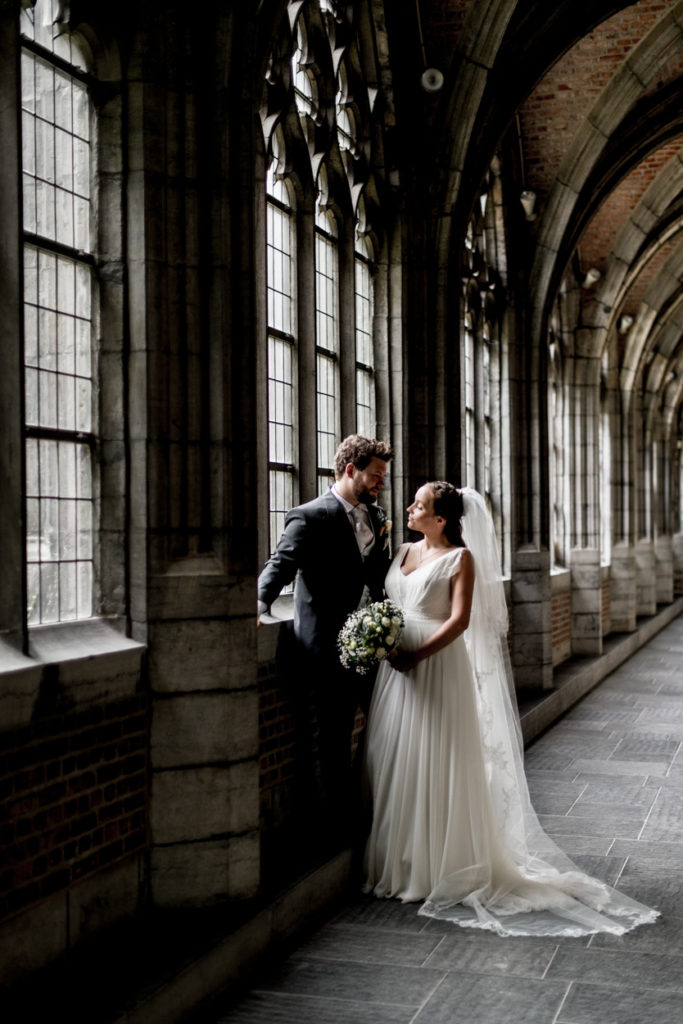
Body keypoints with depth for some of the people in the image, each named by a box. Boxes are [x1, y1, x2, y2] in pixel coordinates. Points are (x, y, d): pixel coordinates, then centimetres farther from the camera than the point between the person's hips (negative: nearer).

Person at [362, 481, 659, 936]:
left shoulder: (460, 557, -6)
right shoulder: (405, 552, 13)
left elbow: (460, 619, -14)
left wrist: (416, 655, -21)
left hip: (437, 666, -6)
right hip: (397, 665, 7)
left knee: (436, 767, -2)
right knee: (394, 763, 9)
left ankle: (441, 869, 9)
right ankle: (397, 862, 21)